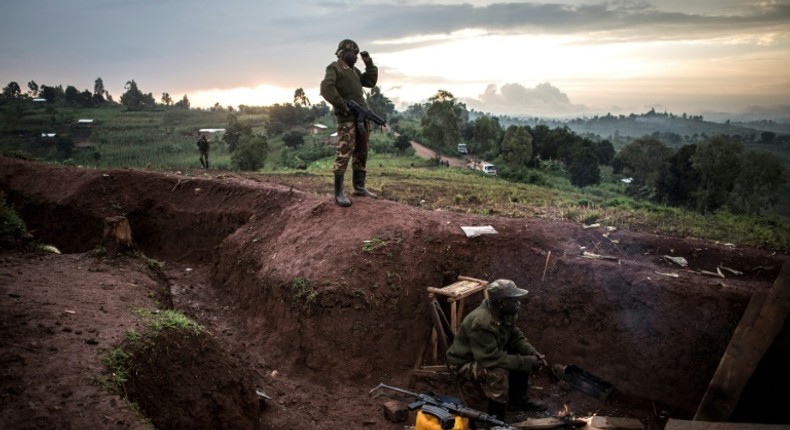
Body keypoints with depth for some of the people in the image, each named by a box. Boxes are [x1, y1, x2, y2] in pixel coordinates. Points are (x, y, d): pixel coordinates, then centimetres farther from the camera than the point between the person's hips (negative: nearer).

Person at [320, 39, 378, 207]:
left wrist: (369, 63, 17)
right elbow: (326, 88, -15)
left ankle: (359, 187, 18)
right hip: (347, 117, -8)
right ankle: (339, 193, -8)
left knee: (361, 153, 10)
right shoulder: (334, 68, -1)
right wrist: (342, 105, -17)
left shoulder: (354, 70, 24)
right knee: (344, 154, -11)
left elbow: (371, 82, 26)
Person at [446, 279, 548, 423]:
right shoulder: (481, 323, -37)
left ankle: (518, 397, 21)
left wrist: (532, 353, -14)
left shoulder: (506, 312, -10)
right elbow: (493, 359, -36)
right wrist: (527, 362, -30)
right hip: (464, 362, -9)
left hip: (488, 354, 9)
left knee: (524, 357, 0)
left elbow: (515, 337, 4)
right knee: (499, 373, -33)